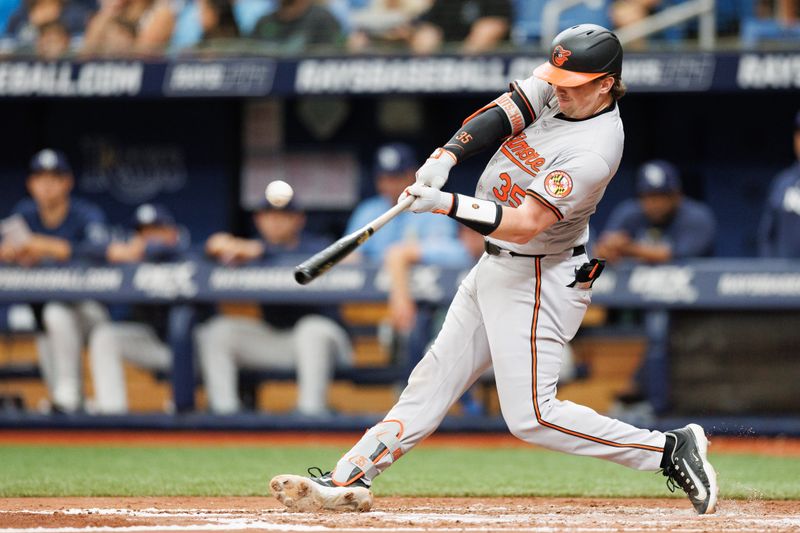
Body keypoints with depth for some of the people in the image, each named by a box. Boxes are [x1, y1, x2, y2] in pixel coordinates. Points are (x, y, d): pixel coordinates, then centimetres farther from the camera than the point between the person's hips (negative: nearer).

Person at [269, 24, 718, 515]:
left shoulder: (593, 151, -27)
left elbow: (524, 226, -30)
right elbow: (499, 116, -8)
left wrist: (447, 204, -36)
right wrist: (444, 159, -25)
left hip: (540, 281, -9)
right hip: (496, 268, 9)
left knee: (531, 416, -10)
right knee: (436, 377, 11)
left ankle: (672, 450, -4)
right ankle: (349, 480, 15)